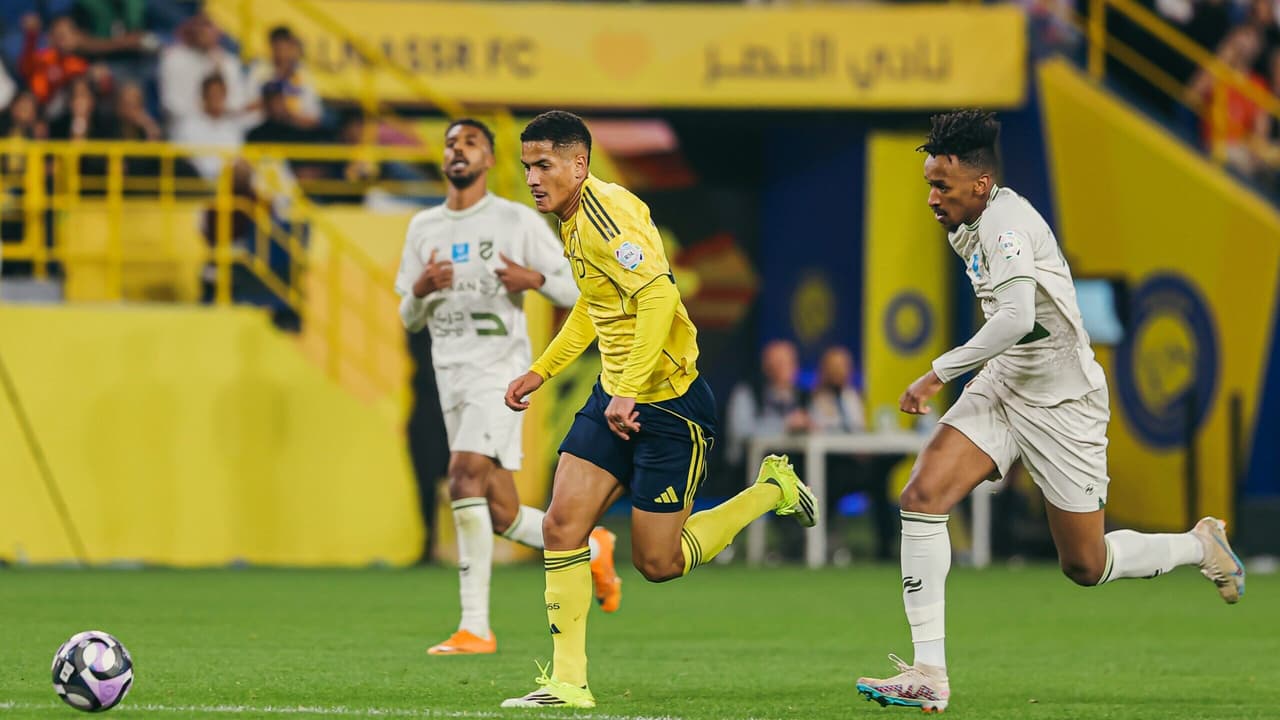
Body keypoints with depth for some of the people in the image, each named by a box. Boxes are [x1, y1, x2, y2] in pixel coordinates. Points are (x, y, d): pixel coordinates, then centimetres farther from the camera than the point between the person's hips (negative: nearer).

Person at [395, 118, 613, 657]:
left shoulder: (517, 221, 1)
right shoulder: (423, 228, 14)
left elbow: (575, 292, 2)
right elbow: (409, 320, 17)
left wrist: (535, 279, -18)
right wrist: (421, 289, -5)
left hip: (501, 368, -6)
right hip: (451, 373, 6)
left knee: (465, 475, -25)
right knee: (503, 517, 4)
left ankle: (475, 628, -25)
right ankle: (591, 547, 30)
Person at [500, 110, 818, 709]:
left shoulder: (606, 214, -20)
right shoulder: (574, 218, 10)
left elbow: (658, 298, -30)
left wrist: (630, 392, -33)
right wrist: (541, 369, 26)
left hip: (668, 403, -9)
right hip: (615, 396, 9)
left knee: (658, 563, 1)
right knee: (562, 525, -5)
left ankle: (771, 491, 22)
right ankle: (568, 682, -1)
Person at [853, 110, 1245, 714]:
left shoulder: (1005, 221, -23)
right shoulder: (969, 228, 6)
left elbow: (1017, 316, -36)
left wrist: (938, 373, -31)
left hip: (1063, 403, -8)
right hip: (1004, 388, 8)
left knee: (1085, 566, 2)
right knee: (922, 495, -14)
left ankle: (1200, 545, 32)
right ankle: (929, 675, -14)